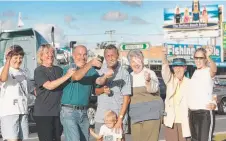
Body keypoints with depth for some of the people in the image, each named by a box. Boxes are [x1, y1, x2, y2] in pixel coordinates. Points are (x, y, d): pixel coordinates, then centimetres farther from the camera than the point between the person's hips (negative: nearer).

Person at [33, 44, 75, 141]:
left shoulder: (59, 70, 12)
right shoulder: (38, 71, -5)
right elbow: (49, 86, -20)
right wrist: (67, 75, -22)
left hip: (58, 112, 5)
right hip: (43, 113, -5)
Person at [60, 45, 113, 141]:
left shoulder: (91, 71, 9)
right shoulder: (68, 69, -3)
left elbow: (99, 81, -10)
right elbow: (76, 77, -24)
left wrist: (105, 76, -34)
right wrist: (90, 64, -36)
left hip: (84, 112, 5)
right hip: (69, 111, -5)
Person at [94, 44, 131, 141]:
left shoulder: (124, 73, -8)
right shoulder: (101, 71, 5)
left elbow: (126, 98, -8)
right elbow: (96, 91, 11)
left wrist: (120, 118, -12)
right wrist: (102, 90, -12)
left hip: (119, 116, -3)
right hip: (101, 116, 4)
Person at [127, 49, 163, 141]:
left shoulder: (149, 73, -5)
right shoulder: (130, 76, 14)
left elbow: (154, 89, -23)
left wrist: (148, 80, -41)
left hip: (151, 113, -6)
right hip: (136, 115, 6)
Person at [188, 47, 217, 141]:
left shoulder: (209, 71, -9)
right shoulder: (195, 72, 13)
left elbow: (214, 69, -35)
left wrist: (208, 57, -53)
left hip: (205, 112, -8)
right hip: (192, 112, 8)